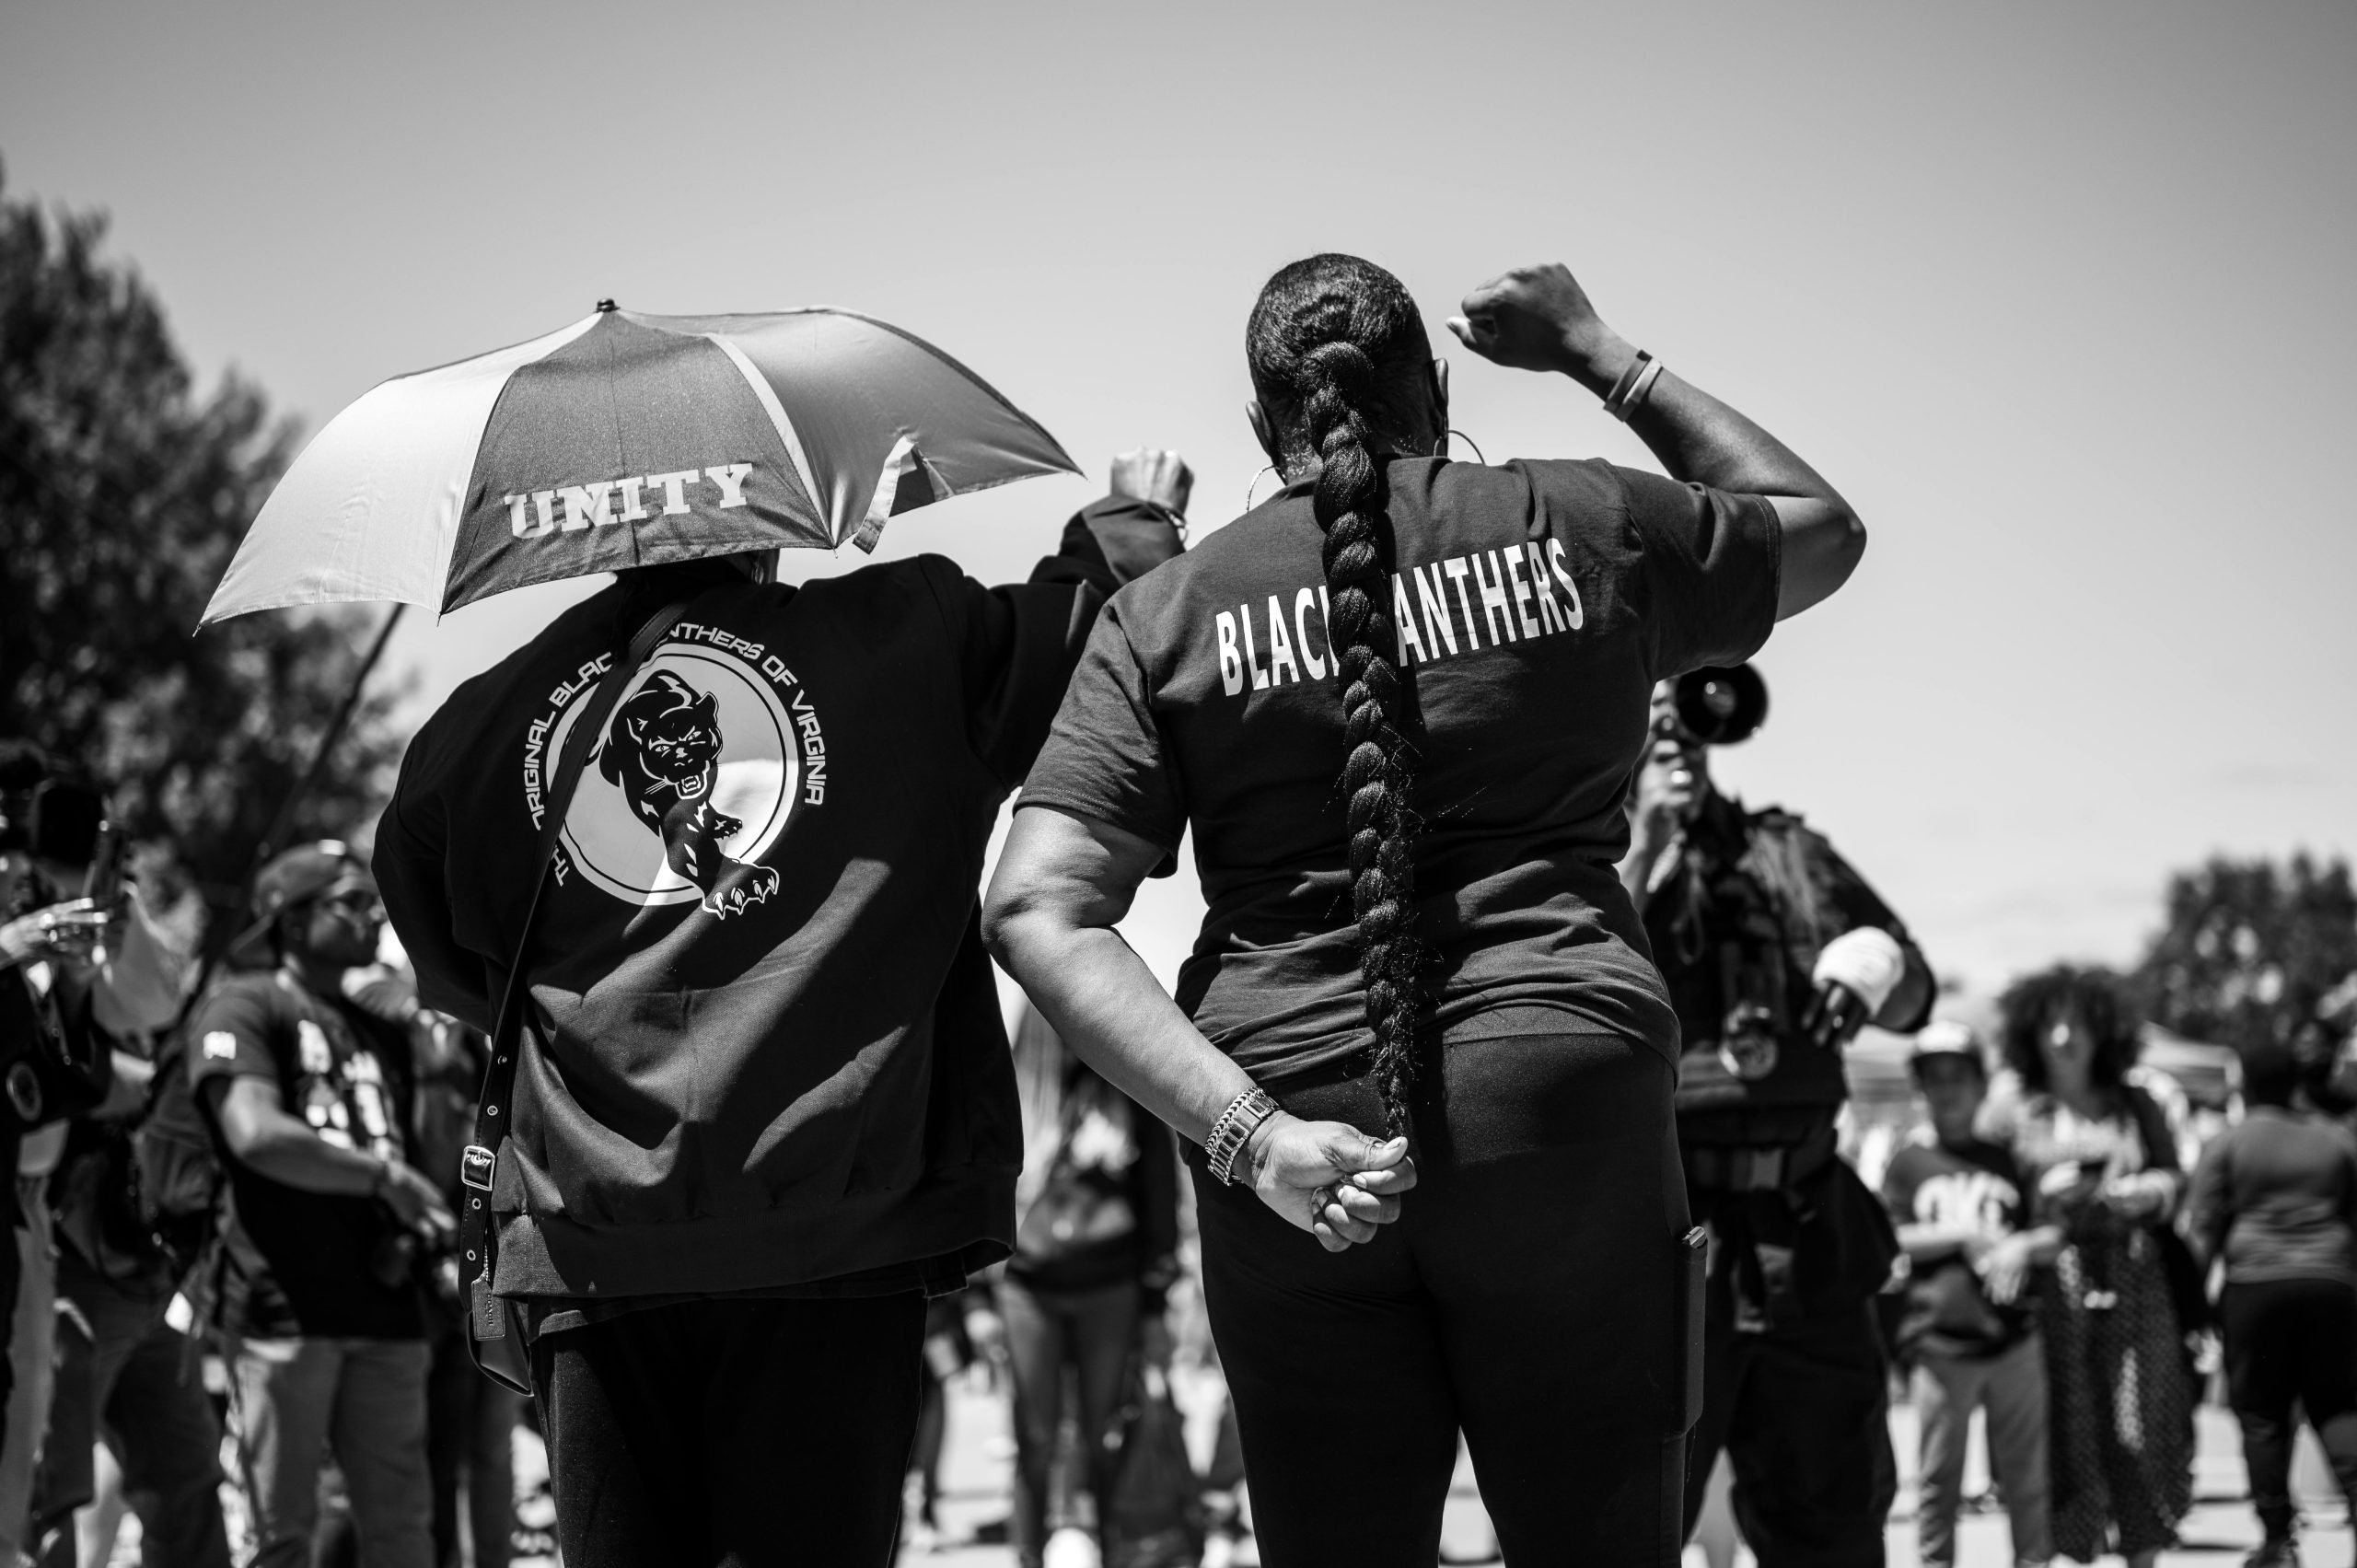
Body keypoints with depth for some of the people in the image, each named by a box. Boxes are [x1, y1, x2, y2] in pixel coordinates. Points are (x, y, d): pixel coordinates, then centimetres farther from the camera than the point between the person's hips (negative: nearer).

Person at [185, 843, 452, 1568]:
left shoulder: (382, 1032, 22)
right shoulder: (245, 1007, -1)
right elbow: (255, 1134, -17)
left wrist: (406, 1229, 1)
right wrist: (384, 1174, -11)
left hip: (384, 1311, 6)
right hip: (286, 1309, -6)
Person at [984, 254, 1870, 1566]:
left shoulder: (1168, 611, 8)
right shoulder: (1582, 528, 7)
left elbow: (1040, 915, -4)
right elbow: (1823, 531, 28)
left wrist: (1249, 1132, -12)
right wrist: (1602, 358, 31)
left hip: (1295, 1125, 1)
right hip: (1563, 1096, -1)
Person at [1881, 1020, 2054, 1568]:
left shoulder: (2006, 1161, 12)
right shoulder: (1908, 1163, 7)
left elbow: (2055, 1236, 13)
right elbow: (1885, 1240, -3)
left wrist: (2023, 1245, -9)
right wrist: (1965, 1235, -9)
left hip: (2013, 1337, 2)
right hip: (1942, 1344, -2)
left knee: (2026, 1474, 4)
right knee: (1939, 1476, 0)